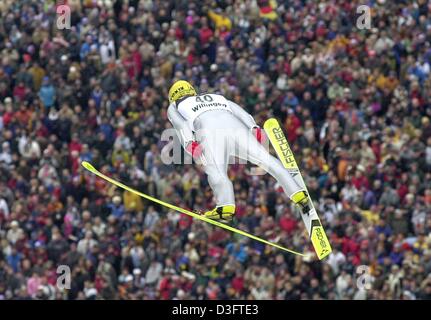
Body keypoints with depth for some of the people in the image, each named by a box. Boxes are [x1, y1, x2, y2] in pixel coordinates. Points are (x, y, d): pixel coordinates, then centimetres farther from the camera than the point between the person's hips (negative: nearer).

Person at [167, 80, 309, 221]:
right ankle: (298, 193, -4)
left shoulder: (174, 107, 33)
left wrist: (189, 143, -7)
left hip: (209, 131, -4)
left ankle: (226, 206, -46)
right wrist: (254, 128, 8)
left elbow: (180, 123, 10)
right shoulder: (218, 98, 42)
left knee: (216, 172, -22)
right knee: (267, 160, 5)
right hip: (235, 126, 4)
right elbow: (239, 110, 23)